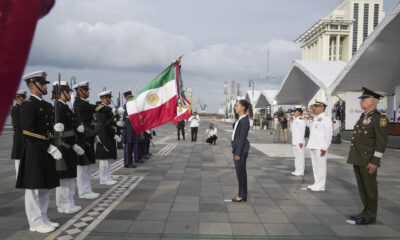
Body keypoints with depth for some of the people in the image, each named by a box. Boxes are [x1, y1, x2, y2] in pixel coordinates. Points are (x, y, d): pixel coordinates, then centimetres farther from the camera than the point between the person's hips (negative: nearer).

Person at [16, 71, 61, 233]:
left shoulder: (47, 106, 15)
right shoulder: (27, 106, -11)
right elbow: (29, 132, -18)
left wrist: (57, 128, -5)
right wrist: (49, 148, -20)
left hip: (47, 153, 8)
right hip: (34, 153, -8)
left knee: (45, 187, 14)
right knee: (33, 188, 1)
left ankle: (43, 219, 25)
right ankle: (36, 223, 11)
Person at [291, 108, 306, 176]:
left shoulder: (301, 121, -12)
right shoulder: (295, 120, 17)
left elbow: (302, 132, -17)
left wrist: (301, 142, -20)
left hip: (299, 142, -10)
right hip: (294, 142, 10)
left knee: (300, 156, -6)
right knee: (296, 156, 13)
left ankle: (300, 172, -2)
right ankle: (297, 170, 19)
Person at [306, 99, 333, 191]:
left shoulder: (326, 118, -9)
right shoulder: (315, 119, 18)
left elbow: (329, 134, -15)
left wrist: (324, 148, -19)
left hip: (320, 148, -9)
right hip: (313, 146, 9)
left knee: (321, 166, -3)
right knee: (315, 166, 12)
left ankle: (321, 185, 4)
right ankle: (317, 183, 21)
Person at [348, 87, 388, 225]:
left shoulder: (379, 118, -11)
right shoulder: (363, 117, 16)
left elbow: (381, 141, -16)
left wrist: (374, 162, -20)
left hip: (368, 161, -9)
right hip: (358, 160, 9)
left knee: (370, 188, 2)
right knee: (362, 187, 16)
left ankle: (370, 216, 13)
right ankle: (366, 212, 28)